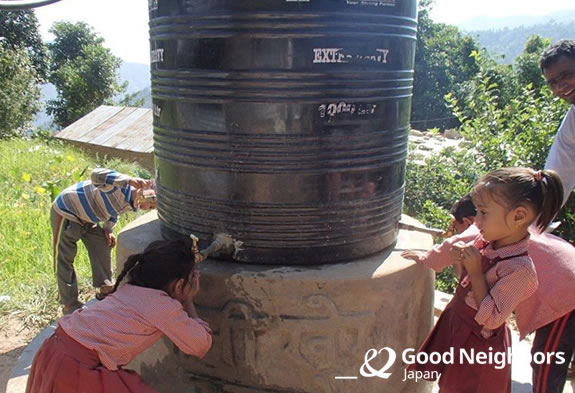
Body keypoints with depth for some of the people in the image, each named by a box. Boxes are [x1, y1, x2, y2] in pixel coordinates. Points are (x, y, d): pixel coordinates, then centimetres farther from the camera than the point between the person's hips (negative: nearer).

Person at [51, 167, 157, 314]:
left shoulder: (129, 205, -4)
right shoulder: (120, 186, -33)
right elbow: (96, 175, -51)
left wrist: (108, 229, -1)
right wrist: (130, 180, -59)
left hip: (86, 219, 8)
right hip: (66, 213, -8)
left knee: (103, 245, 4)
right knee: (65, 259, -1)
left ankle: (106, 288, 18)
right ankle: (70, 304, 10)